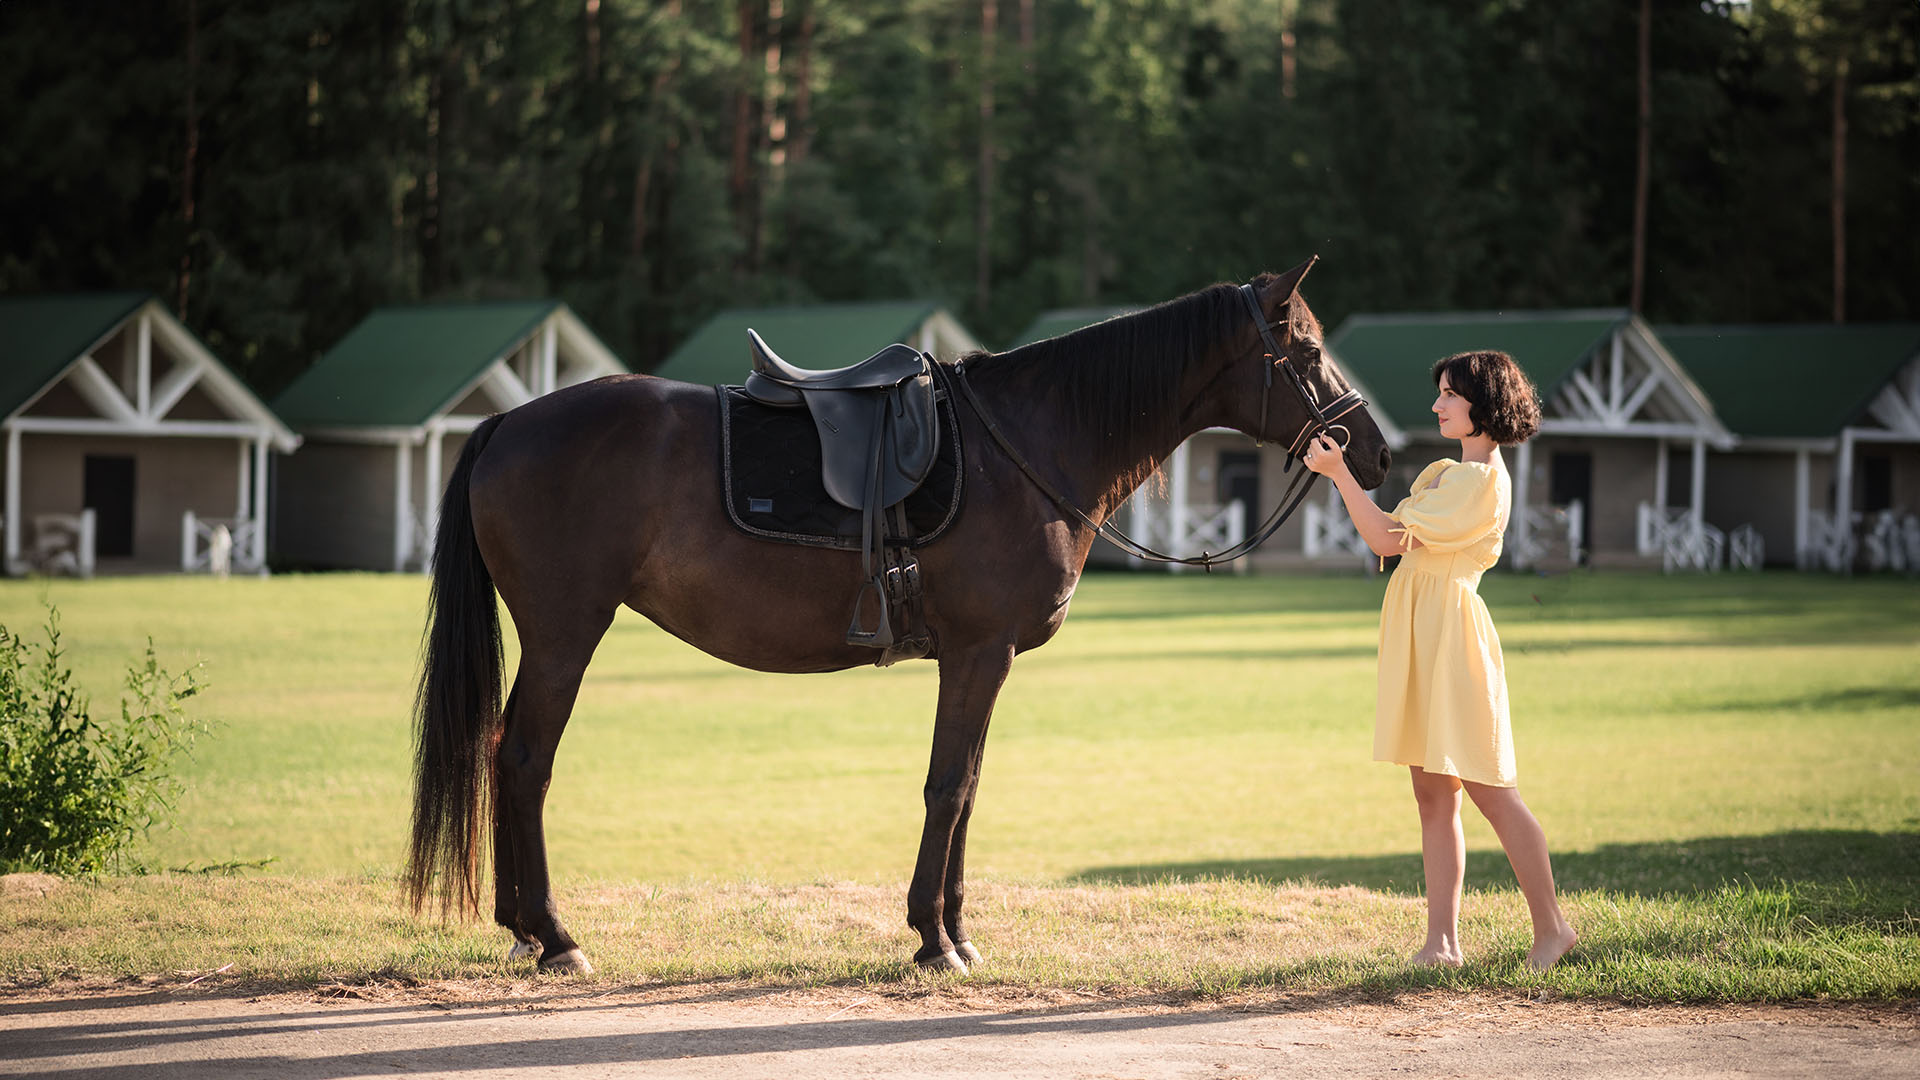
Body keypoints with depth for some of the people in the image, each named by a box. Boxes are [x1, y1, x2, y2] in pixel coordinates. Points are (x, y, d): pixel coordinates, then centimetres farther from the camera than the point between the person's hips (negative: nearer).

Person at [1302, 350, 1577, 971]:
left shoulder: (1482, 478, -13)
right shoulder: (1447, 473, 18)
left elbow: (1388, 539, -14)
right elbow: (1389, 532, 15)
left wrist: (1339, 473, -10)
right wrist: (1339, 472, 8)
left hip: (1451, 633, -10)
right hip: (1419, 636, 10)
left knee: (1488, 790, -5)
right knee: (1433, 796, 7)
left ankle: (1551, 927, 3)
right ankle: (1442, 941, 8)